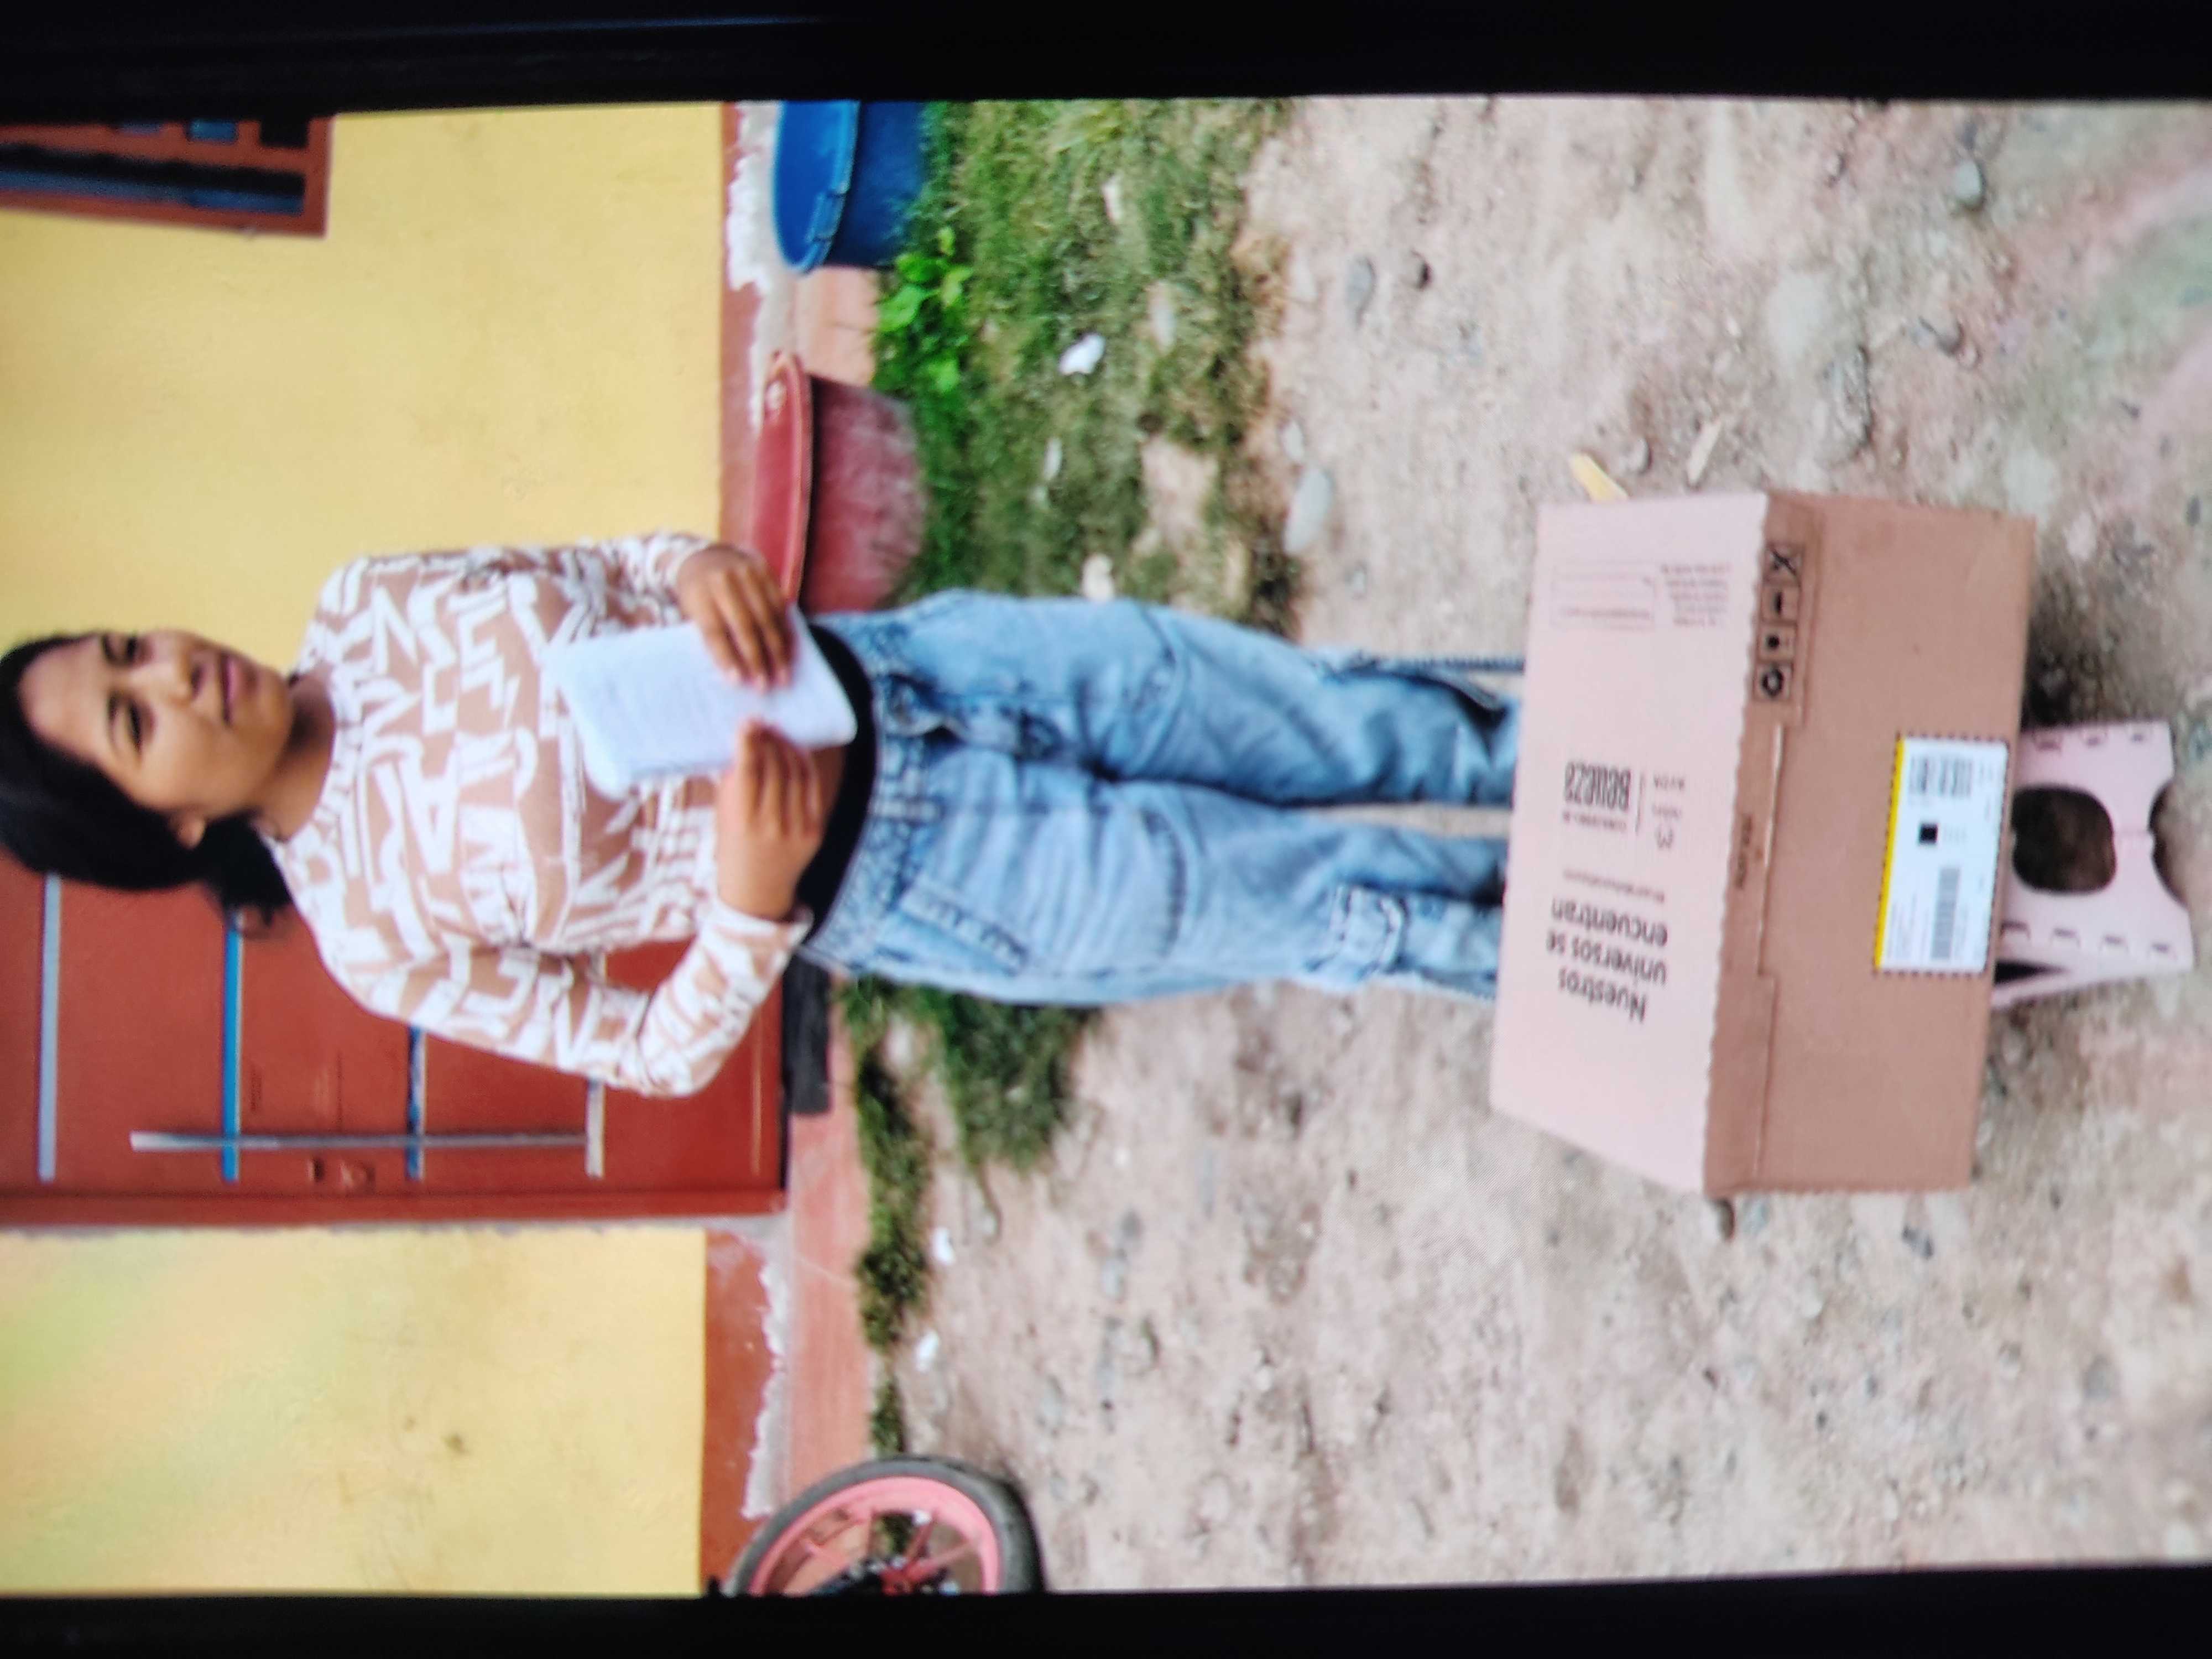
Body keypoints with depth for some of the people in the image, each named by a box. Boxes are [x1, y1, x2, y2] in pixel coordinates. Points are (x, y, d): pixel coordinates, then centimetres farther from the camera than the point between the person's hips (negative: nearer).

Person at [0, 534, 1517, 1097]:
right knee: (1323, 902, -7)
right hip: (899, 888, -4)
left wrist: (704, 564, -17)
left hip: (885, 669, 4)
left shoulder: (363, 609, 0)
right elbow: (658, 1053, -5)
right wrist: (749, 903, -25)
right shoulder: (380, 932, -10)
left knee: (1316, 715, 0)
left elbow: (601, 575, 8)